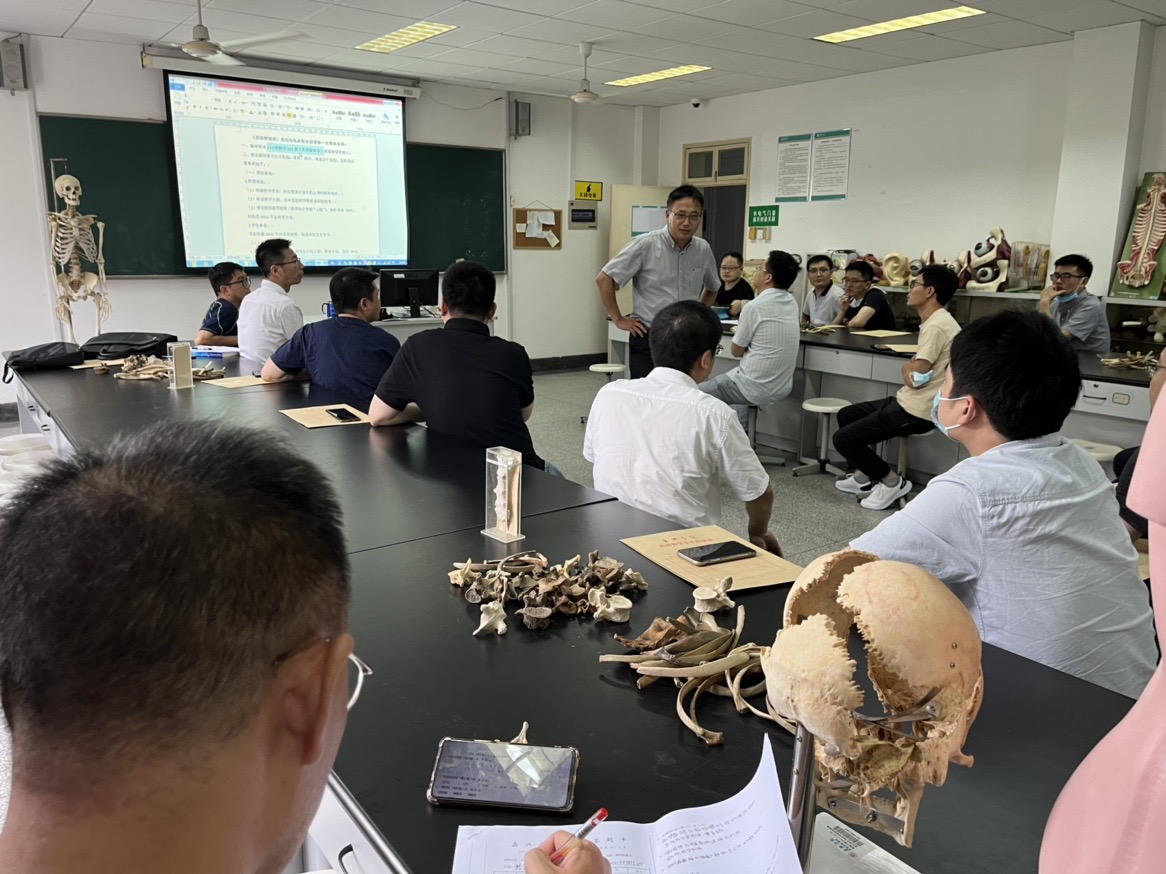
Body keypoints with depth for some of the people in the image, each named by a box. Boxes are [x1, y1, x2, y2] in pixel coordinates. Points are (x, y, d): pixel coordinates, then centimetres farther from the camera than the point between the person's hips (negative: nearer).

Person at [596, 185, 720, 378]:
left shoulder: (703, 250, 5)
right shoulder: (644, 245, -11)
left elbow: (712, 287, 24)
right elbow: (604, 279, -8)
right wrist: (618, 319, -6)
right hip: (648, 339, -4)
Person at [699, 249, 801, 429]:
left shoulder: (754, 307, -18)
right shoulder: (791, 302, 4)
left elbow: (736, 351, -5)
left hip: (756, 388, -8)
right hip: (782, 386, 8)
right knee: (735, 377, 34)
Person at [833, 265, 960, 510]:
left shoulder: (935, 326, -20)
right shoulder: (938, 321, 14)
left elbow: (915, 378, -23)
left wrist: (907, 369, -2)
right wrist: (912, 367, 0)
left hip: (916, 411, -11)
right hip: (910, 403, 11)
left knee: (843, 438, -9)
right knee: (846, 415, 20)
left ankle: (892, 482, 1)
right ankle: (862, 475, 25)